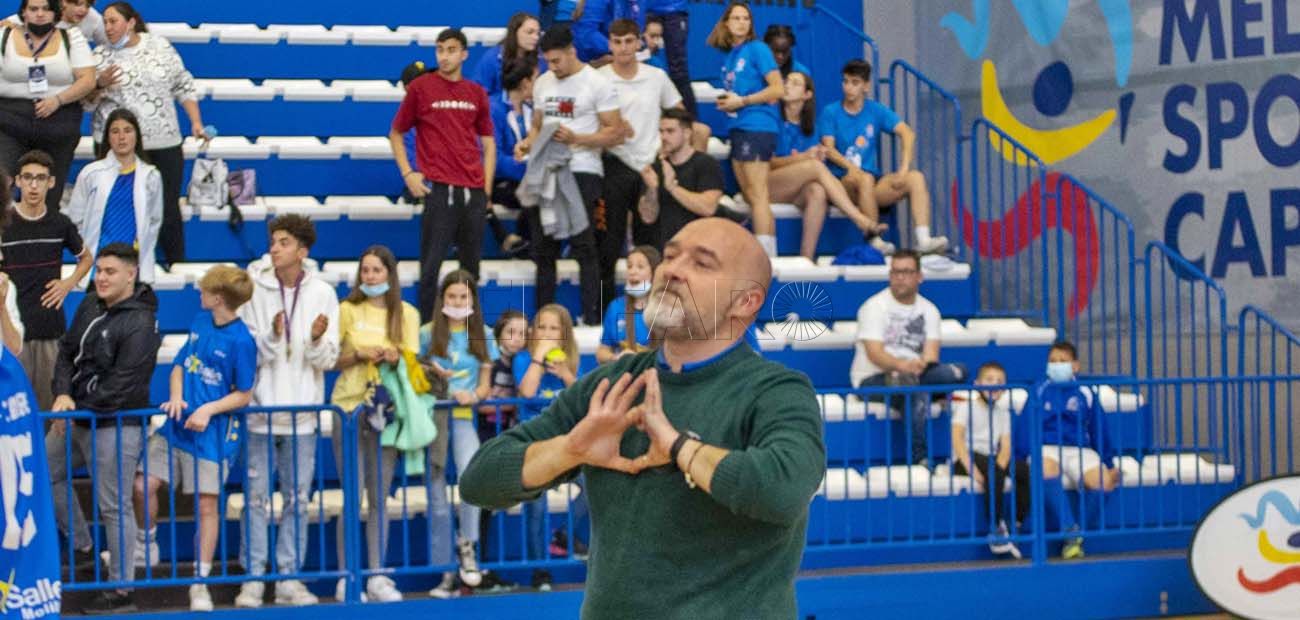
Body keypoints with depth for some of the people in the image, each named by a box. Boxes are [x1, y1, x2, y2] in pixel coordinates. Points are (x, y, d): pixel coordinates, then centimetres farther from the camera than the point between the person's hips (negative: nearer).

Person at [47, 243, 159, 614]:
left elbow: (122, 385, -22)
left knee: (114, 506, -4)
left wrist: (78, 409, -17)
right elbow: (68, 351, 9)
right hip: (80, 417, 9)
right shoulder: (90, 304, 7)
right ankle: (82, 545, 33)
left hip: (116, 426, -9)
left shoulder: (140, 324, -19)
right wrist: (62, 393, -8)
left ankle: (120, 590, 4)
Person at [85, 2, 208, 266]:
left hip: (165, 143, 1)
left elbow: (184, 86, 12)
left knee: (169, 209, 4)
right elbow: (87, 102, 3)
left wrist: (196, 122, 5)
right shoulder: (101, 56, 3)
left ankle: (178, 266, 14)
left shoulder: (159, 46, 6)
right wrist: (99, 85, -16)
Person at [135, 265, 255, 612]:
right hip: (178, 424, 6)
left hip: (213, 434, -6)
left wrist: (209, 409, -21)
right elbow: (180, 365, 13)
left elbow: (243, 395, -9)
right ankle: (146, 545, 30)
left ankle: (200, 584, 10)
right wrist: (176, 397, -5)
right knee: (143, 485, 3)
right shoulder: (200, 322, 5)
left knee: (207, 505, 1)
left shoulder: (241, 341, -15)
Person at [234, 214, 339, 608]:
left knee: (298, 498, 6)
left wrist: (317, 340, -20)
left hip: (302, 415, 2)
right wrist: (271, 338, -23)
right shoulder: (254, 288, -3)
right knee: (257, 497, 1)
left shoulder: (322, 293, 1)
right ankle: (253, 579, 7)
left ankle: (289, 578, 14)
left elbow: (328, 359, 0)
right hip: (260, 410, -2)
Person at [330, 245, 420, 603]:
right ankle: (346, 578, 0)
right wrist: (359, 353, -14)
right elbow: (332, 360, 3)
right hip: (349, 406, -2)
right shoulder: (347, 310, 3)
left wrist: (396, 358, -16)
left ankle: (377, 576, 8)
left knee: (380, 494, 4)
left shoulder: (407, 314, 7)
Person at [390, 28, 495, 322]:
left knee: (471, 263, 8)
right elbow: (396, 133, 9)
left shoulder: (476, 93, 12)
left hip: (473, 190, 4)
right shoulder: (421, 87, 2)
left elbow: (488, 141, 17)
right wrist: (408, 174, -3)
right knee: (431, 263, -5)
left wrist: (486, 186, 7)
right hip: (438, 188, -4)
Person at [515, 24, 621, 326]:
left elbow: (615, 133, -9)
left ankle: (592, 320, -5)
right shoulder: (543, 83, 13)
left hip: (581, 171, -6)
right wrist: (527, 142, -1)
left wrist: (575, 138, -21)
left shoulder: (597, 83, -6)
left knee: (583, 246, -8)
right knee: (543, 247, 10)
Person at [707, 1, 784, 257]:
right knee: (750, 196, 8)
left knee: (757, 195, -11)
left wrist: (742, 101, -11)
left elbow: (778, 89, -11)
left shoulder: (757, 49, -5)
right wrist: (726, 102, 7)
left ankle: (765, 254, -13)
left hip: (757, 126, -8)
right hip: (737, 128, 8)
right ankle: (769, 253, 11)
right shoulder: (730, 56, 16)